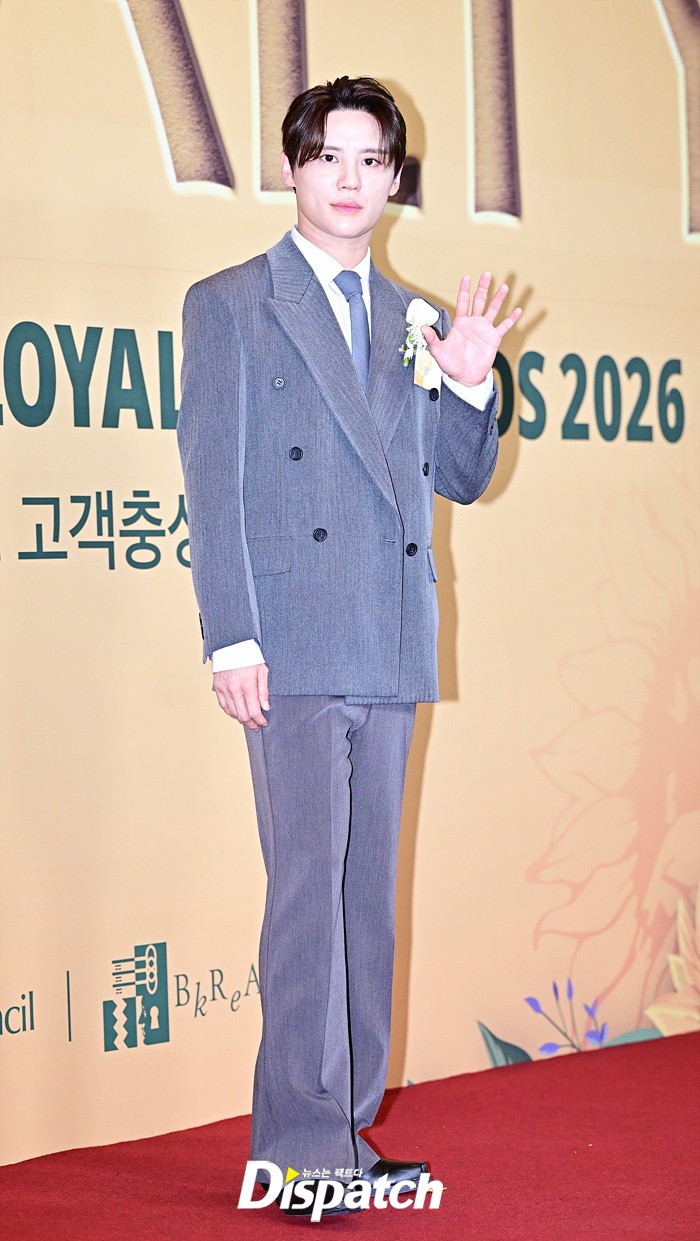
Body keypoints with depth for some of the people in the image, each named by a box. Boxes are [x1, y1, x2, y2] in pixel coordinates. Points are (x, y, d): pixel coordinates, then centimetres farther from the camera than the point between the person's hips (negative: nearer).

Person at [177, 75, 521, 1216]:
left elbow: (460, 480, 20)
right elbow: (214, 485, -3)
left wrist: (471, 385, 1)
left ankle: (348, 1129, 16)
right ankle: (303, 1144, -4)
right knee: (309, 885, -10)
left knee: (368, 891, 8)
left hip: (392, 648, 6)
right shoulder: (229, 306, 4)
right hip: (294, 643, -5)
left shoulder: (413, 320, 19)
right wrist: (231, 639, -12)